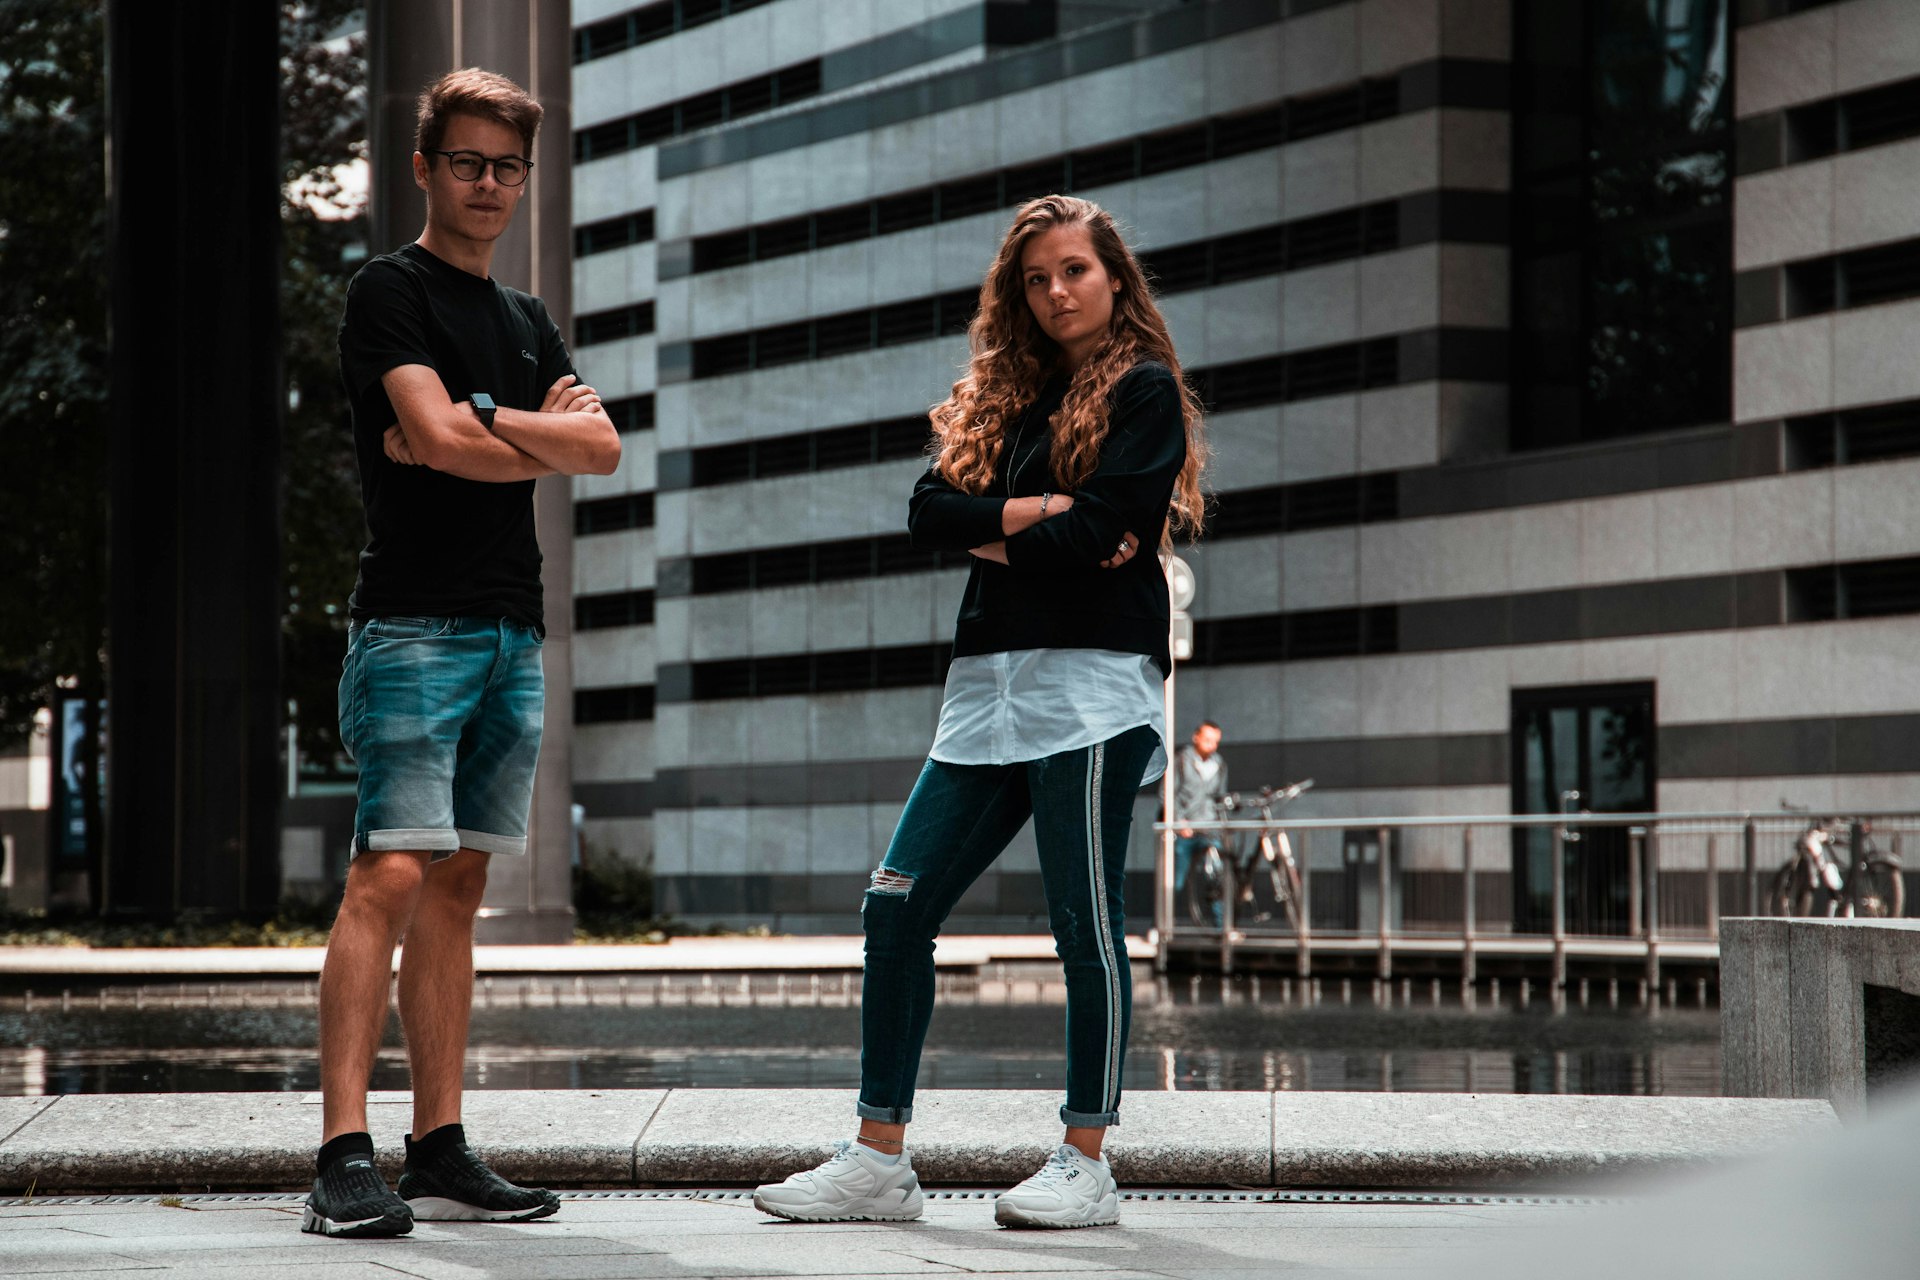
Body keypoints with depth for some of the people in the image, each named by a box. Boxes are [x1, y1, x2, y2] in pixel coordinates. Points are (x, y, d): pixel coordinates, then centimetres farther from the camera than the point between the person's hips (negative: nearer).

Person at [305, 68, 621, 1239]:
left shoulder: (528, 324, 21)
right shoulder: (392, 293, 0)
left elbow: (603, 449, 6)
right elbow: (434, 436, -15)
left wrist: (480, 420, -7)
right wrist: (543, 437, 1)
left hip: (513, 634, 7)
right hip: (416, 624, -7)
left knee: (457, 887, 6)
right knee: (391, 876, -15)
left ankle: (441, 1154, 6)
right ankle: (346, 1155, -18)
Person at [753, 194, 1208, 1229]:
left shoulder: (1143, 391, 2)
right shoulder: (1003, 395, 21)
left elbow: (1101, 531, -12)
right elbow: (928, 511, 7)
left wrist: (991, 539, 0)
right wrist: (1035, 510, -7)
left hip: (1091, 678, -7)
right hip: (988, 685, 7)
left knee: (1084, 921, -6)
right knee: (897, 907, -1)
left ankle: (1085, 1165, 2)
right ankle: (878, 1160, 3)